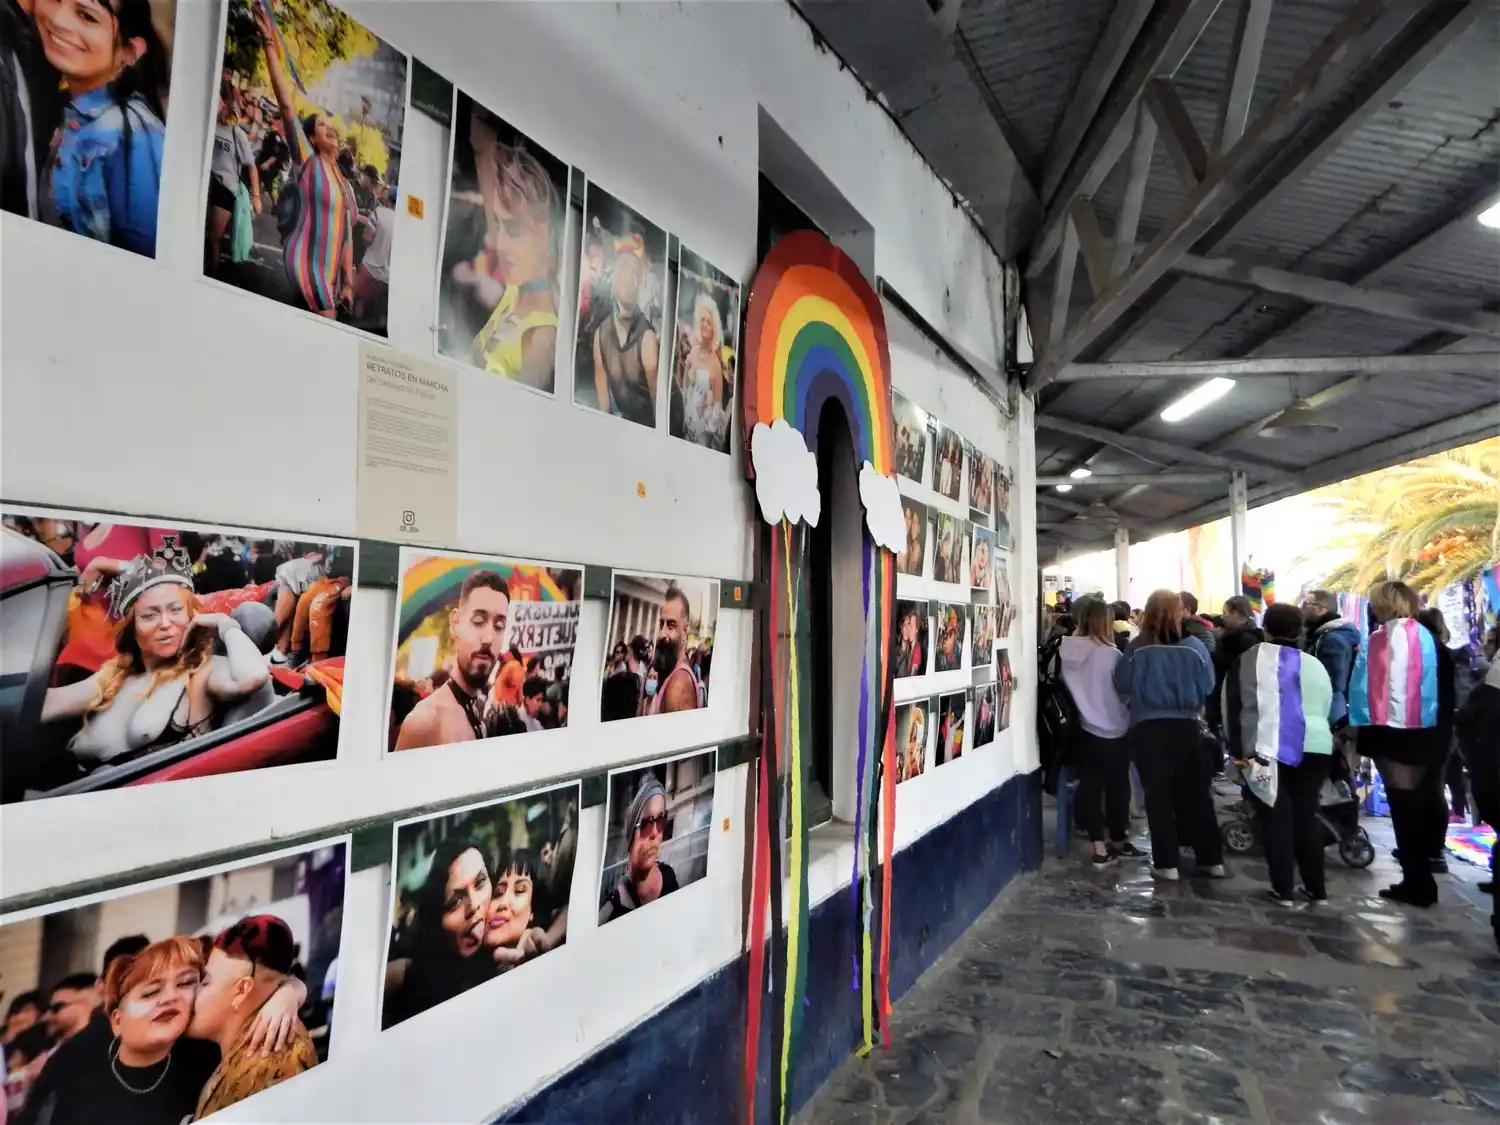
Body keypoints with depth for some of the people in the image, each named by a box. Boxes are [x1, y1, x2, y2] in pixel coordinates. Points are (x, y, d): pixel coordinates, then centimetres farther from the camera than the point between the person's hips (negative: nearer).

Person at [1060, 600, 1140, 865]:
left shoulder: (1068, 650, -5)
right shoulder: (1112, 655, -16)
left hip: (1086, 729, 4)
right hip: (1115, 731, -3)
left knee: (1090, 786, 7)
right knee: (1117, 787, 12)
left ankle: (1099, 847, 7)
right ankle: (1118, 841, 26)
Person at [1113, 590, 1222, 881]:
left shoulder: (1137, 648, -9)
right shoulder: (1194, 646, -6)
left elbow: (1121, 685, -4)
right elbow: (1208, 686, 0)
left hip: (1147, 728, -1)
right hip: (1185, 726, 2)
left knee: (1158, 795, 6)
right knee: (1196, 793, 14)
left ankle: (1166, 863, 8)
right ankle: (1212, 859, 21)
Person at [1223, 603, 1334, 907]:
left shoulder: (1249, 657, 4)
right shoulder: (1315, 664, 17)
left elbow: (1233, 705, -1)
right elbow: (1326, 708, 22)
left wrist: (1237, 749, 1)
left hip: (1269, 748, -4)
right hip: (1314, 747, 4)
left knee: (1277, 816, 4)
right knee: (1307, 816, 15)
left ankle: (1282, 889, 6)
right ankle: (1316, 888, 22)